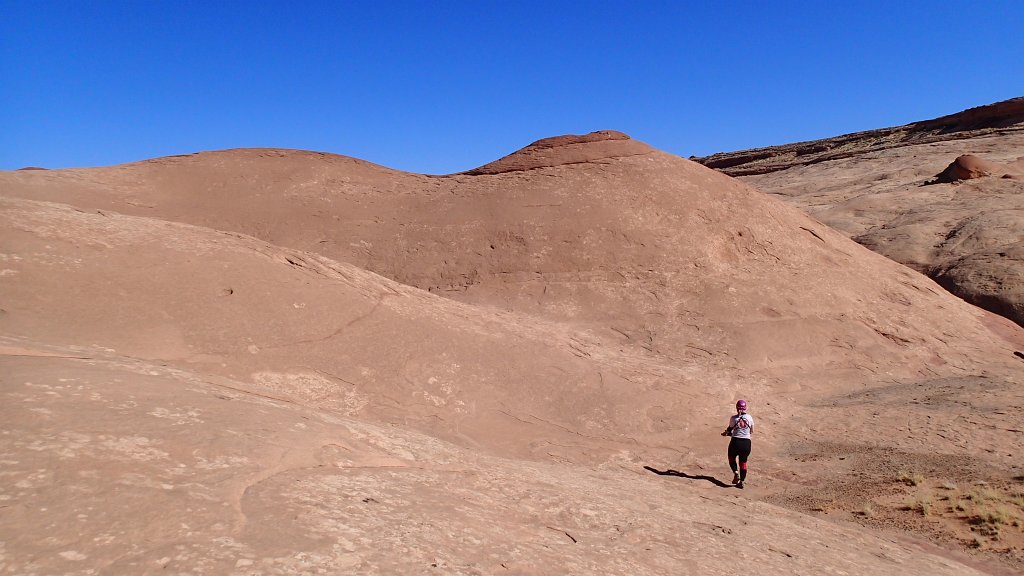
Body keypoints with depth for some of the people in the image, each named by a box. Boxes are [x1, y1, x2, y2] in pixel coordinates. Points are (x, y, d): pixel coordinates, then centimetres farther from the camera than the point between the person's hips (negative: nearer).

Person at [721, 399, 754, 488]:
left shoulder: (733, 418, -7)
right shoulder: (749, 417, 0)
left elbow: (729, 430, 1)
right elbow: (751, 431, 10)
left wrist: (726, 433, 23)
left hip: (735, 442, -2)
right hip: (746, 442, 2)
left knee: (732, 459, 19)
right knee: (743, 462, 14)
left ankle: (736, 472, -6)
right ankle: (742, 481, 8)